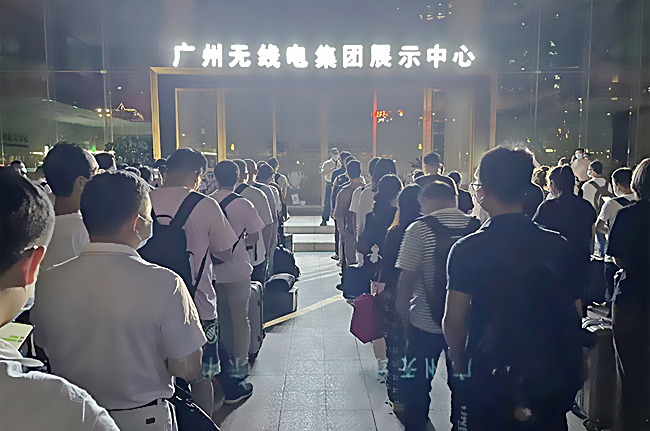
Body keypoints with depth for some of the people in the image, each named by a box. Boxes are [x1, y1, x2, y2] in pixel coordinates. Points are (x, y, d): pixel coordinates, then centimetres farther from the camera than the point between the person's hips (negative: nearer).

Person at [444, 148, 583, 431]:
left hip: (489, 378, -3)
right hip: (551, 377, 3)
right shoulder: (558, 245, -3)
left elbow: (453, 320, -13)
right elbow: (572, 315, 3)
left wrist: (459, 366, 3)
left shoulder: (468, 249, -14)